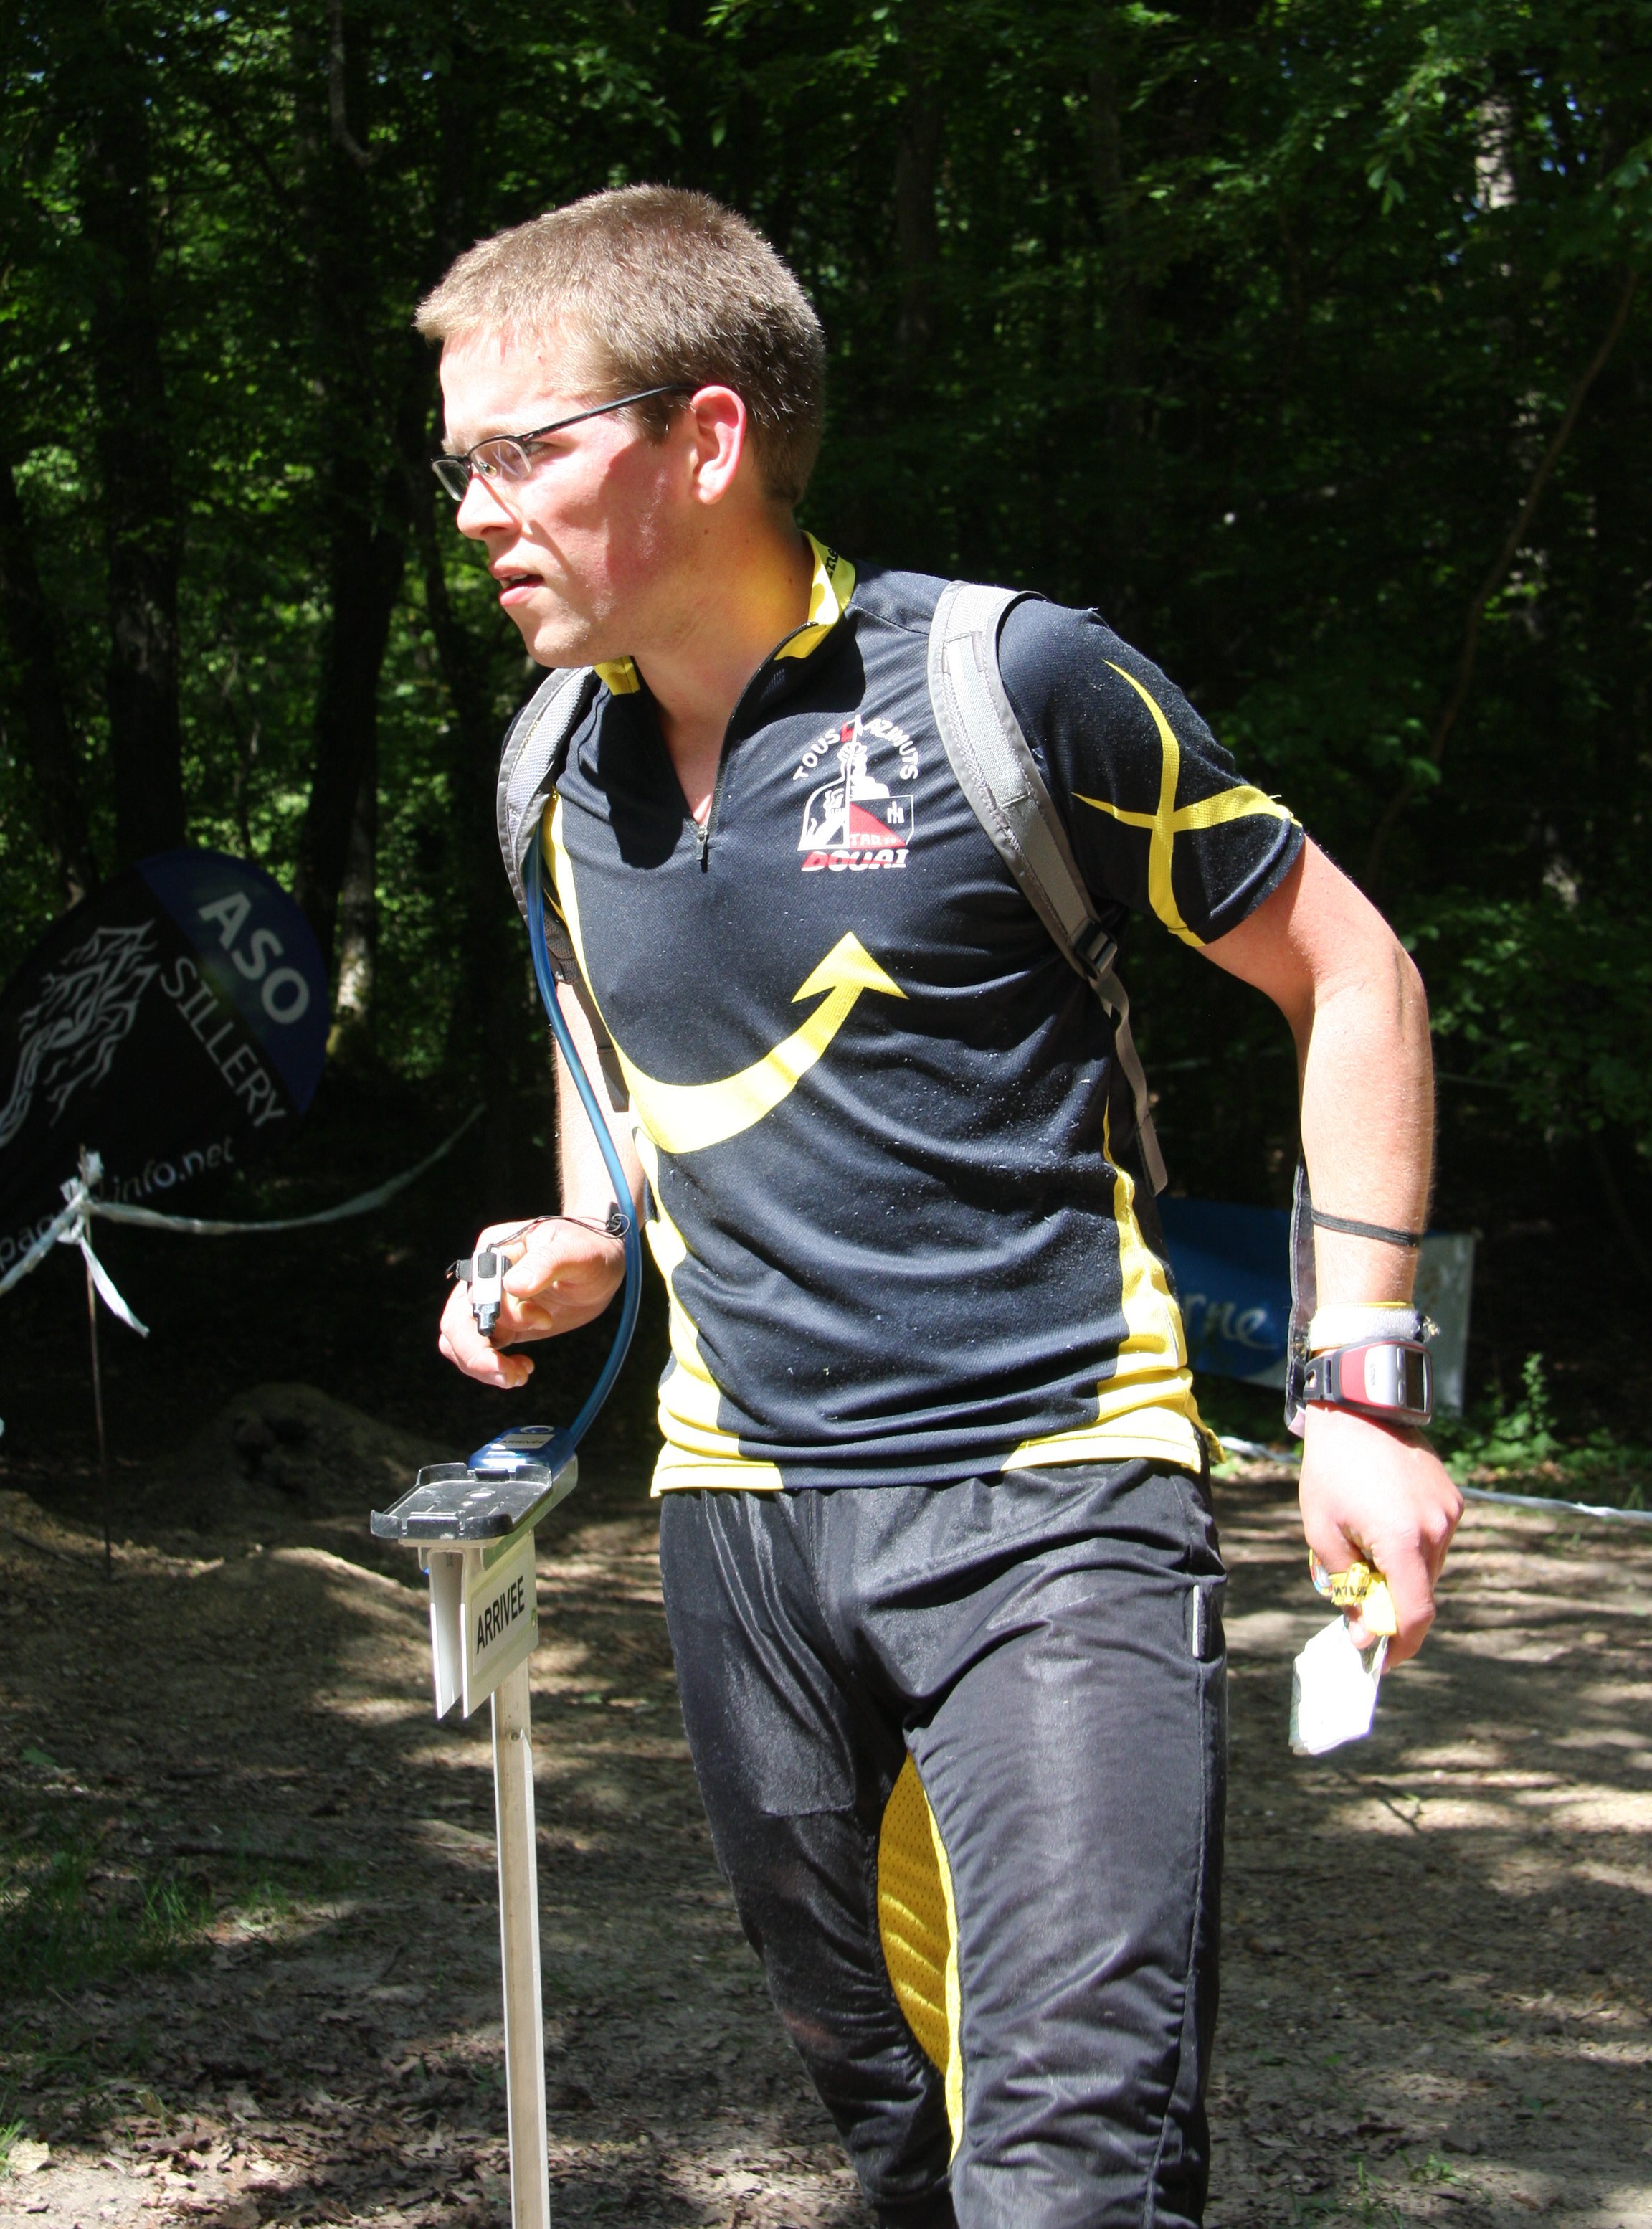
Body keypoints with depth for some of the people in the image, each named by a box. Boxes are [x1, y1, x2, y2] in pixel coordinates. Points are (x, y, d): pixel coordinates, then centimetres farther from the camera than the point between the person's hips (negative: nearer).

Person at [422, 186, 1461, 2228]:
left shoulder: (1012, 680, -10)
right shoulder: (565, 778, 8)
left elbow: (1347, 978, -2)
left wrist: (1359, 1394, -5)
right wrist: (577, 1256, 6)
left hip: (1049, 1493, -5)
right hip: (738, 1506, 6)